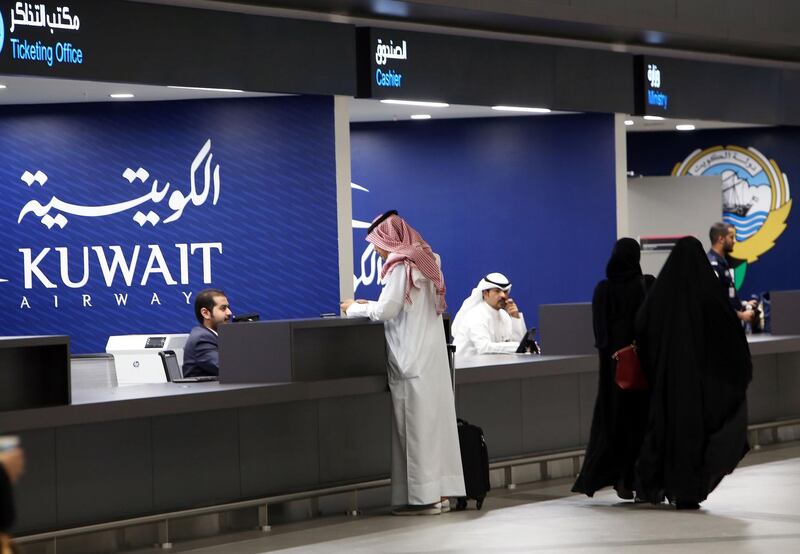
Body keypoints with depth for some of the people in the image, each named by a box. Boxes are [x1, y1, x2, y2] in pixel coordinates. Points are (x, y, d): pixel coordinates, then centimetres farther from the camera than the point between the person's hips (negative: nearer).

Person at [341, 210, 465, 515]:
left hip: (412, 359, -9)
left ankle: (423, 496, -5)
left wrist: (355, 308, 1)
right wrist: (368, 305, 19)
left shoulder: (400, 265, -12)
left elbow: (386, 310, -15)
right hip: (432, 353, 9)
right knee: (436, 418, 8)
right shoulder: (423, 259, 15)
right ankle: (440, 490, 11)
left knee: (416, 423, -6)